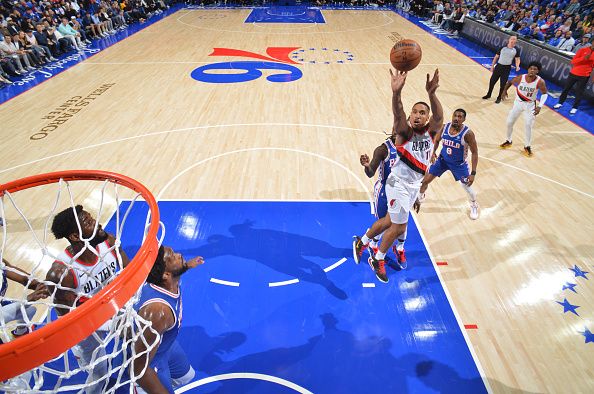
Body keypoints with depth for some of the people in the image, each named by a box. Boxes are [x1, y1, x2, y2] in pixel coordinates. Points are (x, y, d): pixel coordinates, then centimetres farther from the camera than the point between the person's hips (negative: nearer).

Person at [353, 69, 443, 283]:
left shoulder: (430, 131, -2)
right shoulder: (405, 131, -14)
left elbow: (439, 116, -24)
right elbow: (398, 114, -35)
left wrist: (431, 94, -45)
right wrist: (396, 92, -56)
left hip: (414, 185, 6)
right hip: (399, 183, -6)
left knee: (390, 221, 19)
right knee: (399, 226, 0)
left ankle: (361, 242, 41)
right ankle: (377, 260, 24)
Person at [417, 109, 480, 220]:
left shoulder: (467, 133, -25)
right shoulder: (445, 127, -14)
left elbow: (474, 152, -18)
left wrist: (473, 173, -22)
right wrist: (433, 153, -11)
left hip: (459, 164, -3)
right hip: (442, 159, 3)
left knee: (467, 186, 3)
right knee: (426, 180, 3)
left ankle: (474, 206, 35)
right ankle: (420, 197, 34)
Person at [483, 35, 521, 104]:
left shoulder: (516, 50, 1)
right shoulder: (502, 48, 3)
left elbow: (517, 59, 3)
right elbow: (496, 57, 9)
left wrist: (517, 66, -16)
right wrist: (492, 66, 5)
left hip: (507, 68, -1)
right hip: (498, 66, 1)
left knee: (503, 84, 1)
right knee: (492, 81, 7)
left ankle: (499, 98, 16)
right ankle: (488, 95, 27)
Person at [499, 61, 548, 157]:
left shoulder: (540, 82, -22)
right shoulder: (520, 78, -19)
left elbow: (545, 93, -8)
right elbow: (510, 82, 3)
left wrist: (539, 106, -19)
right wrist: (505, 90, 0)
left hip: (530, 105, -2)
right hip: (518, 102, 2)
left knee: (528, 125, -7)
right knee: (509, 122, 6)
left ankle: (527, 147, 10)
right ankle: (508, 141, 30)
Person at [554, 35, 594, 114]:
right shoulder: (583, 50, -4)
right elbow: (573, 61, -9)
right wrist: (584, 58, -22)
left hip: (584, 76, 0)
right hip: (574, 73, 0)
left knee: (579, 92, 4)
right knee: (566, 88, 11)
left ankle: (575, 107, 15)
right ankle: (560, 103, 28)